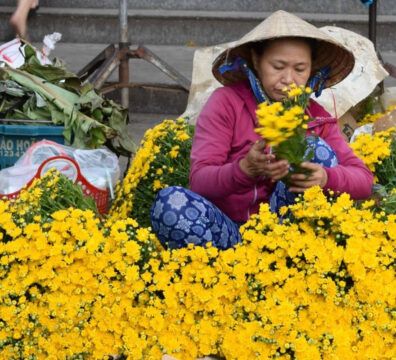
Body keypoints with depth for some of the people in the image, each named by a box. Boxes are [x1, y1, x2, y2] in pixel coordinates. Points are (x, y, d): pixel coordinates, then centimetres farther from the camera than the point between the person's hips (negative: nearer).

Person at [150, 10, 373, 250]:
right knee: (170, 201, -31)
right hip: (225, 230, -2)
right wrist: (246, 169, -35)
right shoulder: (227, 102, -2)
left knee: (319, 150, -19)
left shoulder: (316, 118, 6)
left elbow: (364, 180, -3)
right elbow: (199, 181, -13)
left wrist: (325, 177, -28)